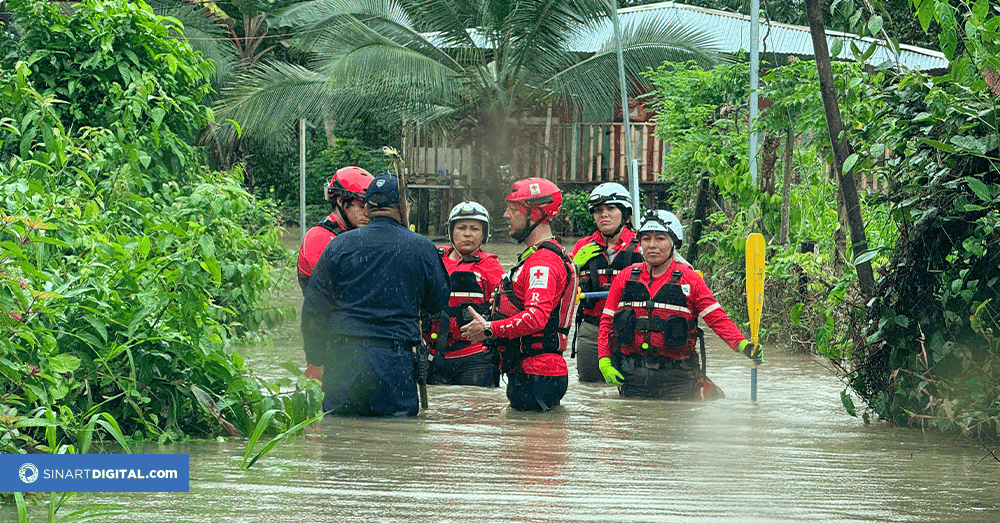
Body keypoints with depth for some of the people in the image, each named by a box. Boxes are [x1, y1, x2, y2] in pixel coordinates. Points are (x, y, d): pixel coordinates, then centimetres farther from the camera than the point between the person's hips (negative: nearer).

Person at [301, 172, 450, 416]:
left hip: (343, 358, 1)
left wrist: (317, 357, 12)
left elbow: (314, 308, 5)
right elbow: (438, 303, 14)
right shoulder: (420, 248, 1)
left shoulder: (339, 246, 4)